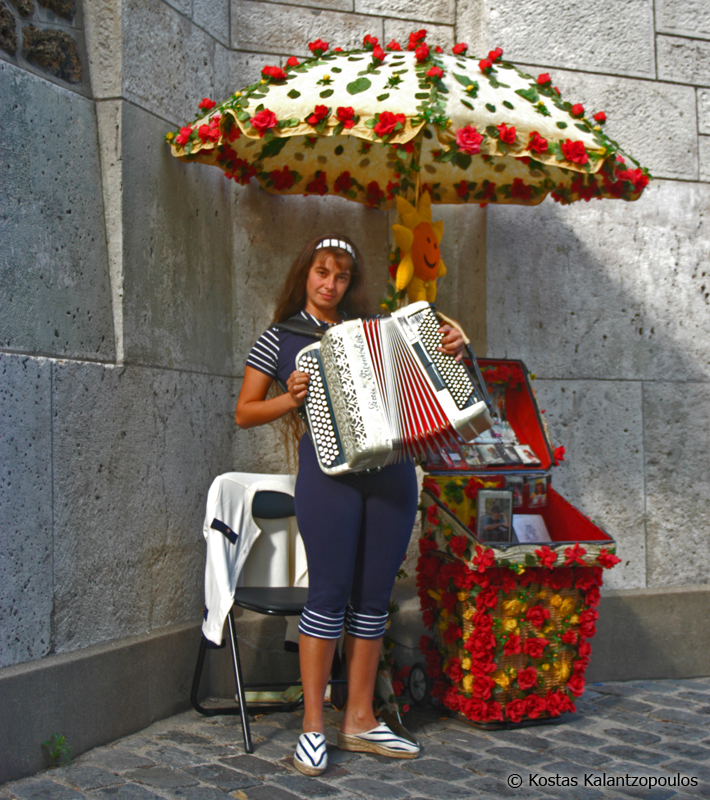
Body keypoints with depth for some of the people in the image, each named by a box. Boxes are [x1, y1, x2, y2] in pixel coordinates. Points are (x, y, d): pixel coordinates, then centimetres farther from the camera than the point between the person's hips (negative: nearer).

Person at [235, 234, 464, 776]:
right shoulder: (281, 339, 8)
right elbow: (244, 412, 9)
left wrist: (449, 351, 0)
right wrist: (291, 399, -8)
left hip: (392, 470, 4)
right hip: (330, 470, -4)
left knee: (374, 597, 6)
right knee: (329, 593, -6)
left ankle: (360, 719, 17)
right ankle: (313, 725, 6)